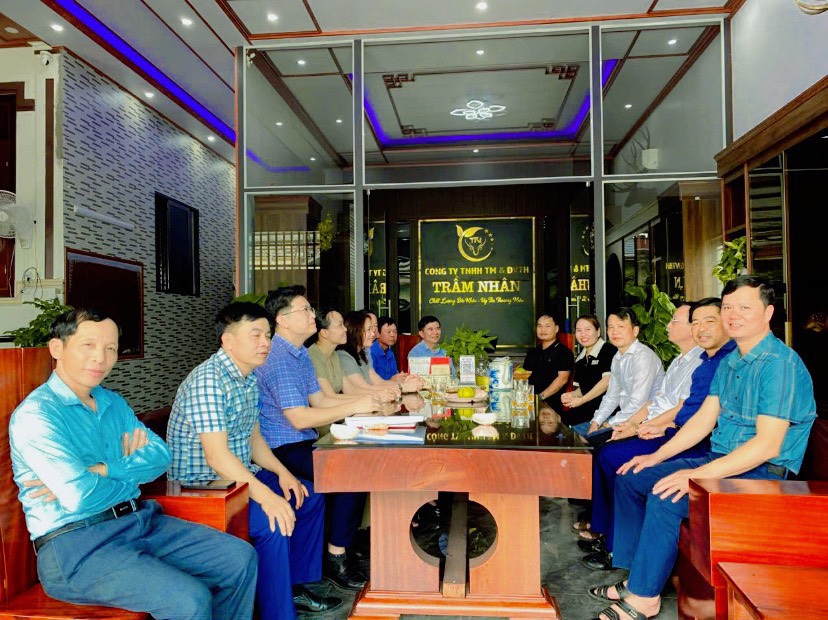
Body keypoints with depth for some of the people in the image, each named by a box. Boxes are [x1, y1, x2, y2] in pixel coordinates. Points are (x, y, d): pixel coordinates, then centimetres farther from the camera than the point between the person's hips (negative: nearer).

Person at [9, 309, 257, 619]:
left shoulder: (113, 403, 13)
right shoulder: (35, 415, -12)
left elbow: (160, 455, 1)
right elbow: (80, 497, -23)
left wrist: (102, 471, -14)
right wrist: (133, 472, -4)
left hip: (140, 521, 8)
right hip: (75, 544, -7)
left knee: (241, 558, -1)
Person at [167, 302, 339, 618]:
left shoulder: (249, 378, 7)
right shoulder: (207, 379, -23)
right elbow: (217, 455, -29)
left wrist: (282, 472, -1)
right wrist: (265, 495, -35)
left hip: (239, 472, 10)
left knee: (310, 498, 9)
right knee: (272, 522, -28)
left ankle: (294, 586, 22)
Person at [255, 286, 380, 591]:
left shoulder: (300, 354, 15)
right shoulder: (277, 358, -18)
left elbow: (319, 400, 13)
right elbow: (300, 418, -24)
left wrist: (369, 399, 2)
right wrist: (354, 407, -20)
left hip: (303, 442, 9)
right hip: (282, 449, -9)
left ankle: (348, 535, 10)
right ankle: (336, 558, -8)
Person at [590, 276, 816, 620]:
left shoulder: (781, 363, -18)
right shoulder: (728, 361, 12)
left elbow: (767, 444, -25)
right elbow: (704, 419, 13)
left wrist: (698, 475, -28)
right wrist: (657, 456, 6)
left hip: (763, 471, -9)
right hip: (721, 459, 10)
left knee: (666, 497, -30)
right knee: (629, 478, 4)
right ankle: (636, 577, 9)